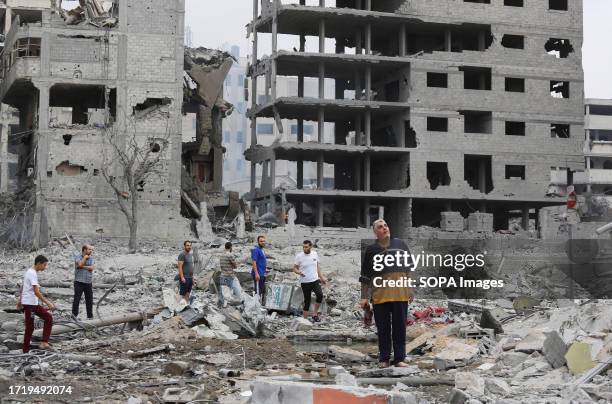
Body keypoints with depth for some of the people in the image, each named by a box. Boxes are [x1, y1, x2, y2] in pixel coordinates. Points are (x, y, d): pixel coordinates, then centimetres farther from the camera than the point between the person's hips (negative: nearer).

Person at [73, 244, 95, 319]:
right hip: (79, 282, -4)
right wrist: (85, 257, -8)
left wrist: (82, 267, -13)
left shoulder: (90, 258, 9)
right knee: (76, 299, -7)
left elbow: (91, 268, -6)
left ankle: (90, 316, 18)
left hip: (88, 282, 4)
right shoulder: (77, 256, -1)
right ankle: (74, 315, 0)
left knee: (89, 300, 8)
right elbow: (80, 264, -20)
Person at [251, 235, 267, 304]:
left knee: (263, 291, 14)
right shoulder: (256, 250, -12)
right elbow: (254, 262, -19)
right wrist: (256, 273, -25)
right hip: (258, 274, -10)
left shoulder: (262, 250, 17)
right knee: (258, 291, -9)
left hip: (262, 275, 10)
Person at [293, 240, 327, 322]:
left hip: (315, 280, 2)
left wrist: (321, 277, 17)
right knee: (307, 301, 1)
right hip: (305, 282, -2)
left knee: (320, 295, -21)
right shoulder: (299, 256, -6)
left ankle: (315, 314, -5)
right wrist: (299, 272, -22)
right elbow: (295, 268, -1)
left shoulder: (315, 254, 3)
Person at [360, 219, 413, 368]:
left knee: (400, 327, 4)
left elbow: (409, 268, 14)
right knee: (383, 328, 5)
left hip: (400, 294, 1)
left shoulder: (400, 244, 8)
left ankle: (399, 358, 10)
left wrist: (410, 289, 10)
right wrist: (364, 297, 2)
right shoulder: (371, 250, 3)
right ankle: (384, 359, 12)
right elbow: (365, 276, 5)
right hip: (380, 295, -1)